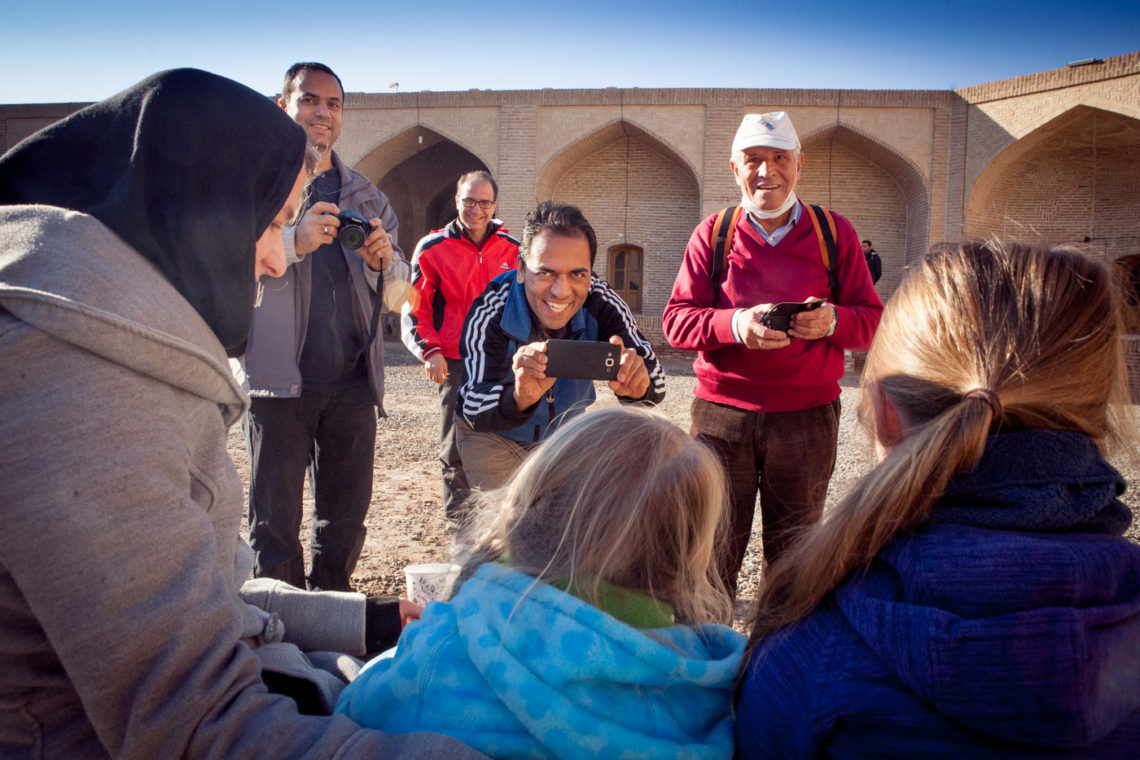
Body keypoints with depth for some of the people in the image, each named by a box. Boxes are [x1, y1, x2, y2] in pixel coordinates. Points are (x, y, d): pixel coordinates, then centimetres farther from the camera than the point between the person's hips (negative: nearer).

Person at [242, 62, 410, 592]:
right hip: (279, 376, -3)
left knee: (345, 520, 10)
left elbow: (397, 298, 15)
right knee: (275, 526, 0)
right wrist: (294, 241, -23)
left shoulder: (365, 196, 17)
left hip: (353, 380, 4)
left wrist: (383, 260, -7)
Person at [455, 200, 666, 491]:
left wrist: (637, 382, -54)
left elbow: (655, 387, -29)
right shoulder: (490, 313, -32)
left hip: (565, 434, 3)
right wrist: (519, 397, -62)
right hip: (496, 438, -3)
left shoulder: (603, 304, -25)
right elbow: (473, 408, -40)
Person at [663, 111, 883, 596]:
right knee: (714, 545, 4)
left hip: (807, 416, 1)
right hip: (722, 412, 0)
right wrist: (735, 325, -19)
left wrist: (831, 321, -18)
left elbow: (873, 320, 5)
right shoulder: (712, 234, 6)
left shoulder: (834, 233, 7)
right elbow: (676, 320, 0)